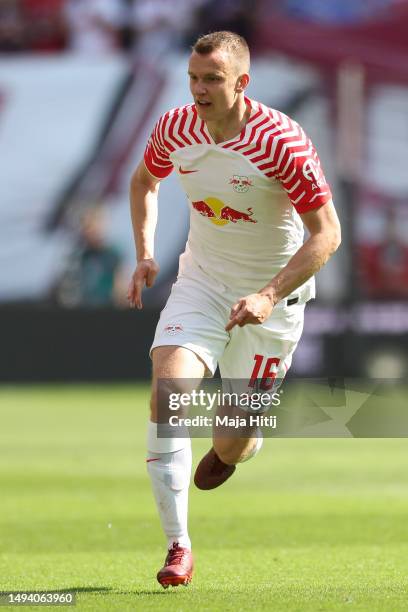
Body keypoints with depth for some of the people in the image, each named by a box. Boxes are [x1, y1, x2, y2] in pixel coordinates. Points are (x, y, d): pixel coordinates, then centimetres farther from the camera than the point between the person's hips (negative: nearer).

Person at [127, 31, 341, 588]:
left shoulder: (282, 141, -23)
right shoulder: (175, 130, -8)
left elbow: (327, 233, -19)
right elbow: (144, 180, 15)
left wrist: (269, 296, -28)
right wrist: (144, 254, 3)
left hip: (271, 295, -3)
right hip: (201, 282, 3)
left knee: (231, 445, 2)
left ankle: (230, 450, 44)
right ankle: (178, 546, -18)